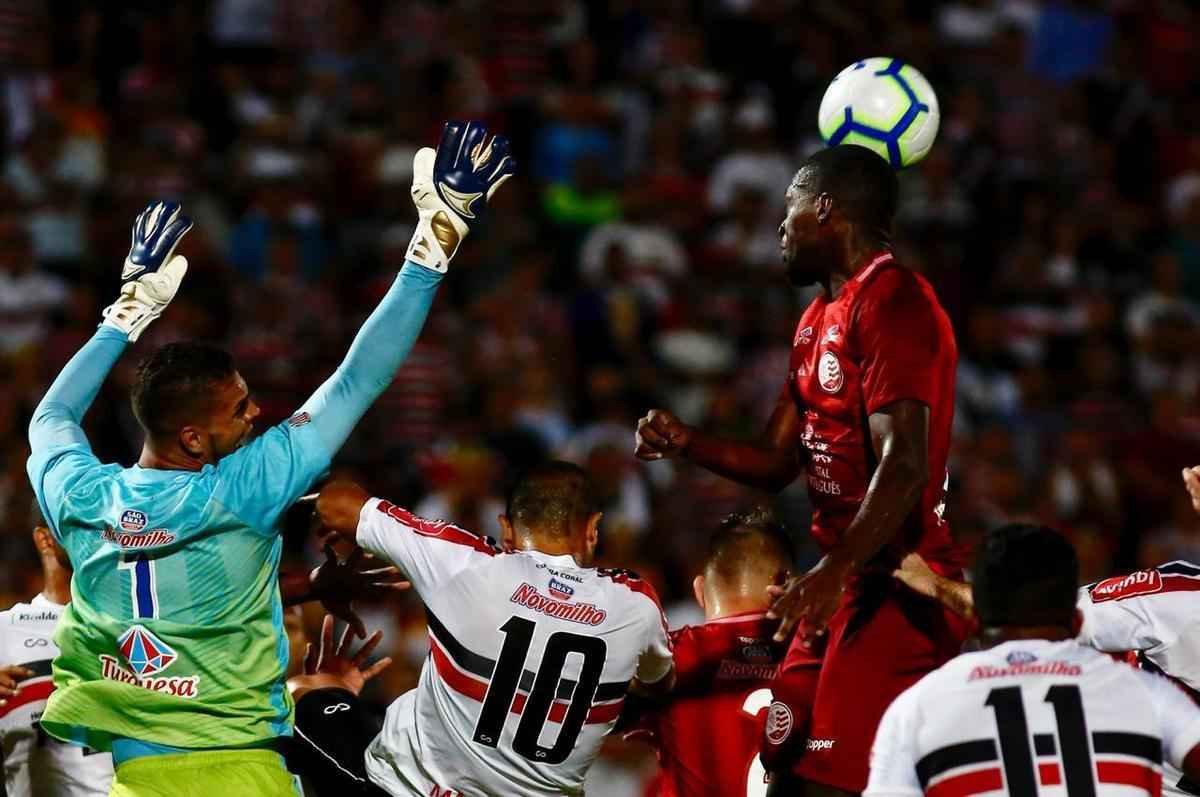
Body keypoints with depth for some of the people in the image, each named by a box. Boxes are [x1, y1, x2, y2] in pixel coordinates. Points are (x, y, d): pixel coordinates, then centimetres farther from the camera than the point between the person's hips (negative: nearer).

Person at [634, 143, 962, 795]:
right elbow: (776, 464, 24)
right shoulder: (818, 320, 20)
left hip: (894, 587, -10)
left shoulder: (892, 303, -13)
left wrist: (832, 571, -34)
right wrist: (686, 444, 5)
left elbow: (903, 466, -24)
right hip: (845, 583, 10)